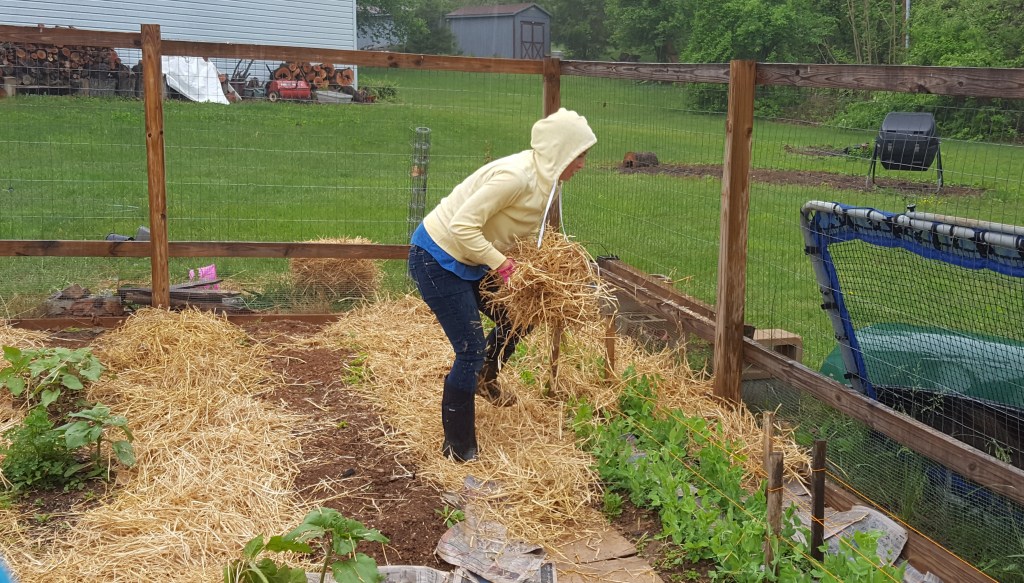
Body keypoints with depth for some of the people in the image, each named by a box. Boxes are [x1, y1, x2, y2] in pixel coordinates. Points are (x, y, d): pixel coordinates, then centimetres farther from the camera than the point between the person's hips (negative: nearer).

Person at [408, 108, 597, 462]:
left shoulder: (546, 180, 2)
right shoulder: (516, 176, -28)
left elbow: (524, 232, 12)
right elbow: (462, 227, -29)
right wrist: (501, 264, -23)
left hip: (467, 261, 9)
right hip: (436, 259, -9)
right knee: (471, 351, -6)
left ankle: (484, 379, 42)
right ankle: (458, 449, 10)